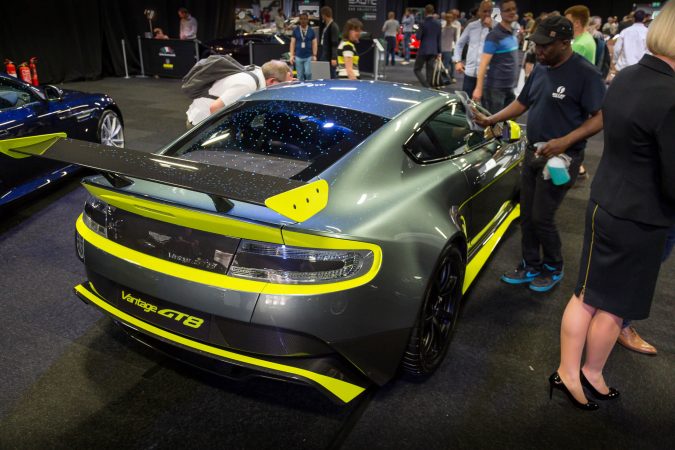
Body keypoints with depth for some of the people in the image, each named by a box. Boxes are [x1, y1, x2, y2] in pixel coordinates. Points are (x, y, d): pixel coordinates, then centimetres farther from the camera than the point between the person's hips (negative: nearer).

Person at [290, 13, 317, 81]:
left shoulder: (311, 31, 3)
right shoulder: (295, 30, 3)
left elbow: (314, 43, 5)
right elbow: (292, 43, 5)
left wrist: (314, 55, -3)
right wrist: (292, 55, -1)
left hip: (308, 57, -1)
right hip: (298, 57, 1)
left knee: (308, 73, -11)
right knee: (300, 75, 5)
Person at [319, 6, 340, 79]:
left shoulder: (334, 27, -12)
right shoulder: (326, 26, 13)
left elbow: (335, 44, -17)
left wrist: (334, 58, -22)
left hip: (330, 58, -9)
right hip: (325, 57, 9)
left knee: (332, 76, -3)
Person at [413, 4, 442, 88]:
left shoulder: (423, 23, -10)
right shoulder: (438, 23, 6)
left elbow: (418, 37, -11)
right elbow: (439, 39, 10)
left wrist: (418, 31, 10)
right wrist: (439, 52, 16)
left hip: (423, 50, -5)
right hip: (433, 51, 5)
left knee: (417, 69, 2)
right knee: (430, 71, 11)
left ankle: (426, 85, -16)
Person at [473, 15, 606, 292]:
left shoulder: (585, 73, -16)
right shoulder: (540, 69, 7)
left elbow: (600, 118, -16)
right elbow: (522, 103, 17)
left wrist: (565, 141, -27)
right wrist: (490, 120, 6)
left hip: (560, 157, -7)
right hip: (533, 153, 7)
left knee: (541, 218, -3)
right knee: (527, 215, 11)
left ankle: (554, 269, 21)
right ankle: (531, 267, 28)